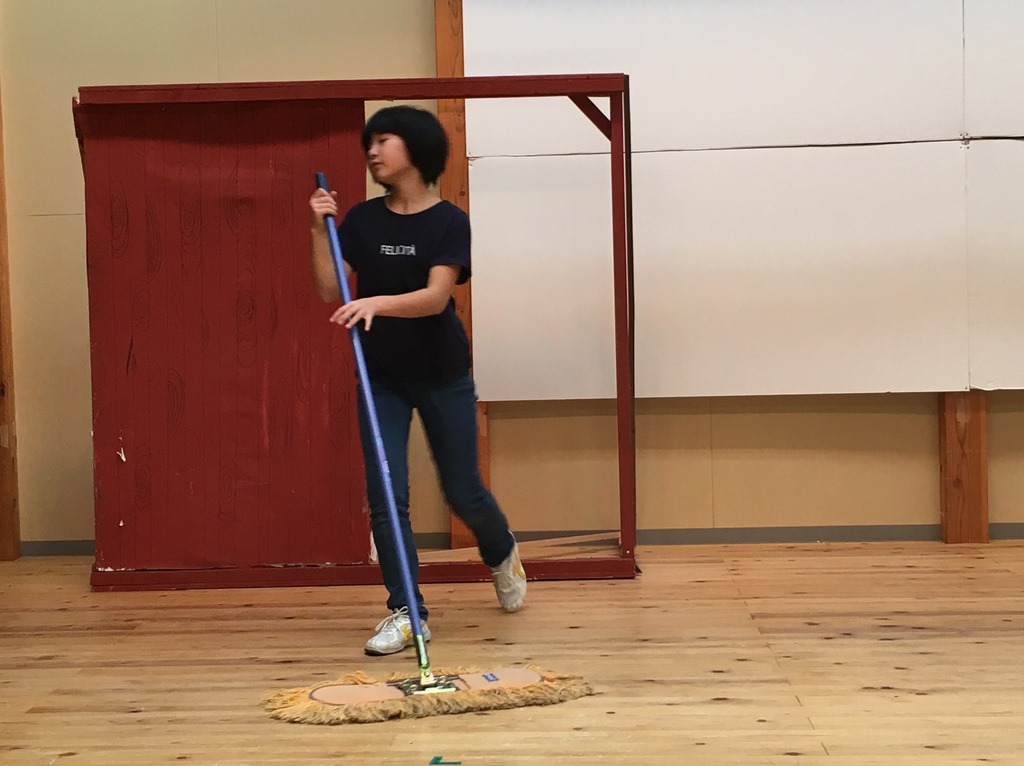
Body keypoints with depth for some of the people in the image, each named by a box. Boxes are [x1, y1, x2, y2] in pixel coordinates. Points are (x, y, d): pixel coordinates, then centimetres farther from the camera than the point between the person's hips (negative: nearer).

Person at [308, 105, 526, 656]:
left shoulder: (449, 221, -11)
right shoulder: (362, 220, 0)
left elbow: (436, 296, -24)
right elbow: (330, 291, -5)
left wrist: (377, 303, -40)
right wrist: (320, 230, -13)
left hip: (441, 375, -3)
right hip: (380, 377, 3)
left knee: (463, 493, 8)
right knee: (384, 495, -7)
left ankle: (502, 555, 40)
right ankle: (406, 612, 3)